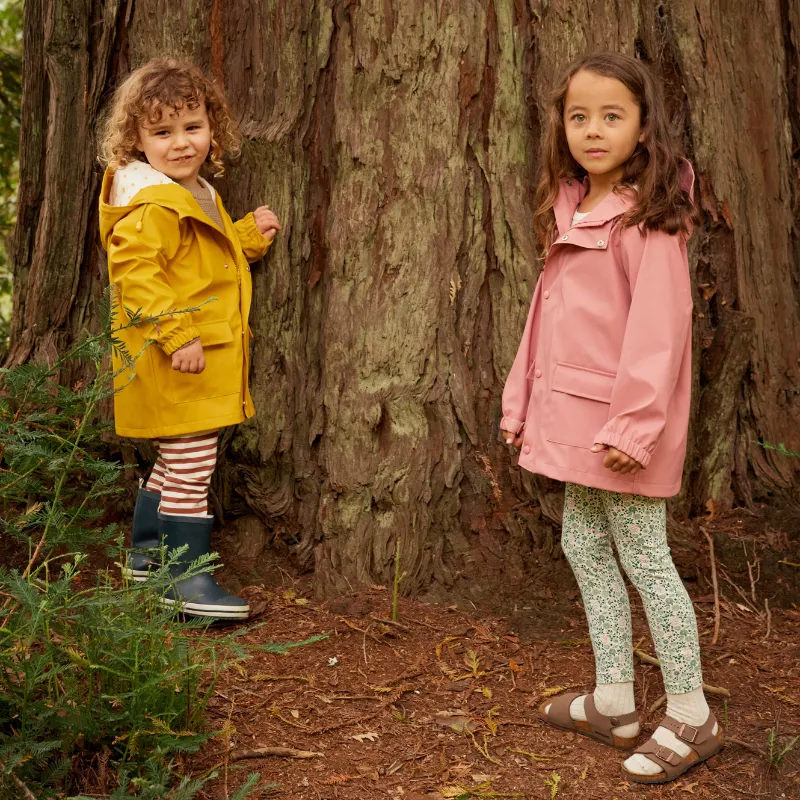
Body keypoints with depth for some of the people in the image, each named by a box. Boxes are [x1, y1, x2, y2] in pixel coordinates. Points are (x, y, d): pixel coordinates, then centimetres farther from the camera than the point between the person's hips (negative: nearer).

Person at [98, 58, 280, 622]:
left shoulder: (199, 197, 15)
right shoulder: (150, 207, -18)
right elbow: (135, 274, -26)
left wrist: (249, 235, 15)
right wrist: (176, 337, -29)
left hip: (207, 359, 10)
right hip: (177, 365, -10)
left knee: (175, 464, 21)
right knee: (191, 469, -5)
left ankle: (146, 556, 36)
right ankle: (189, 581, 5)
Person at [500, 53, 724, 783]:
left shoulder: (649, 217, -13)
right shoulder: (569, 210, 12)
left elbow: (658, 326, -20)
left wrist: (634, 424, -24)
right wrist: (521, 400, 14)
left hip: (621, 423, -9)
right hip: (574, 417, 9)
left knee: (644, 559, 0)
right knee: (584, 547, 15)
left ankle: (690, 719, 15)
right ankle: (613, 703, 29)